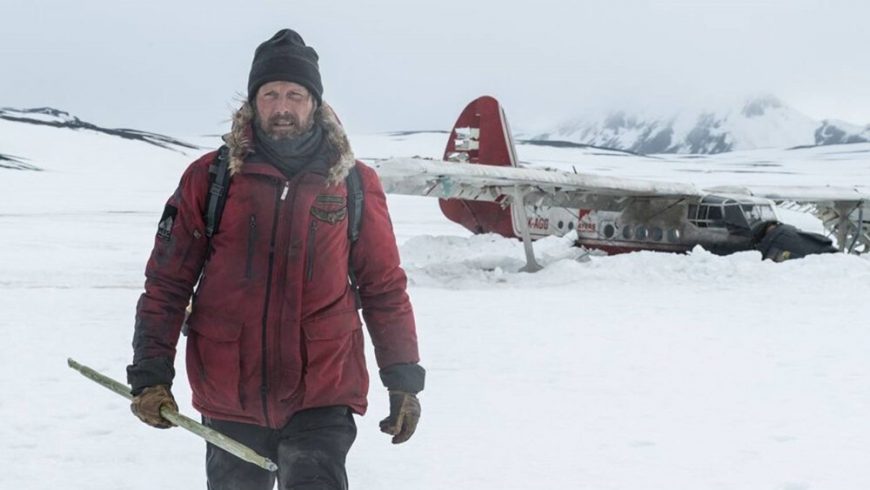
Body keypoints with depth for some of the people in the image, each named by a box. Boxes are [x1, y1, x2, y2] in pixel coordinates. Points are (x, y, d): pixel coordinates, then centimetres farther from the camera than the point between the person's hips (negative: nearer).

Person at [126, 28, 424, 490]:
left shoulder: (354, 183, 1)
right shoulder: (209, 178, 0)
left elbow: (385, 287, 7)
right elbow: (166, 283, 2)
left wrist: (404, 380, 5)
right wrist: (151, 375, -3)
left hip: (323, 397, -1)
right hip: (229, 401, 1)